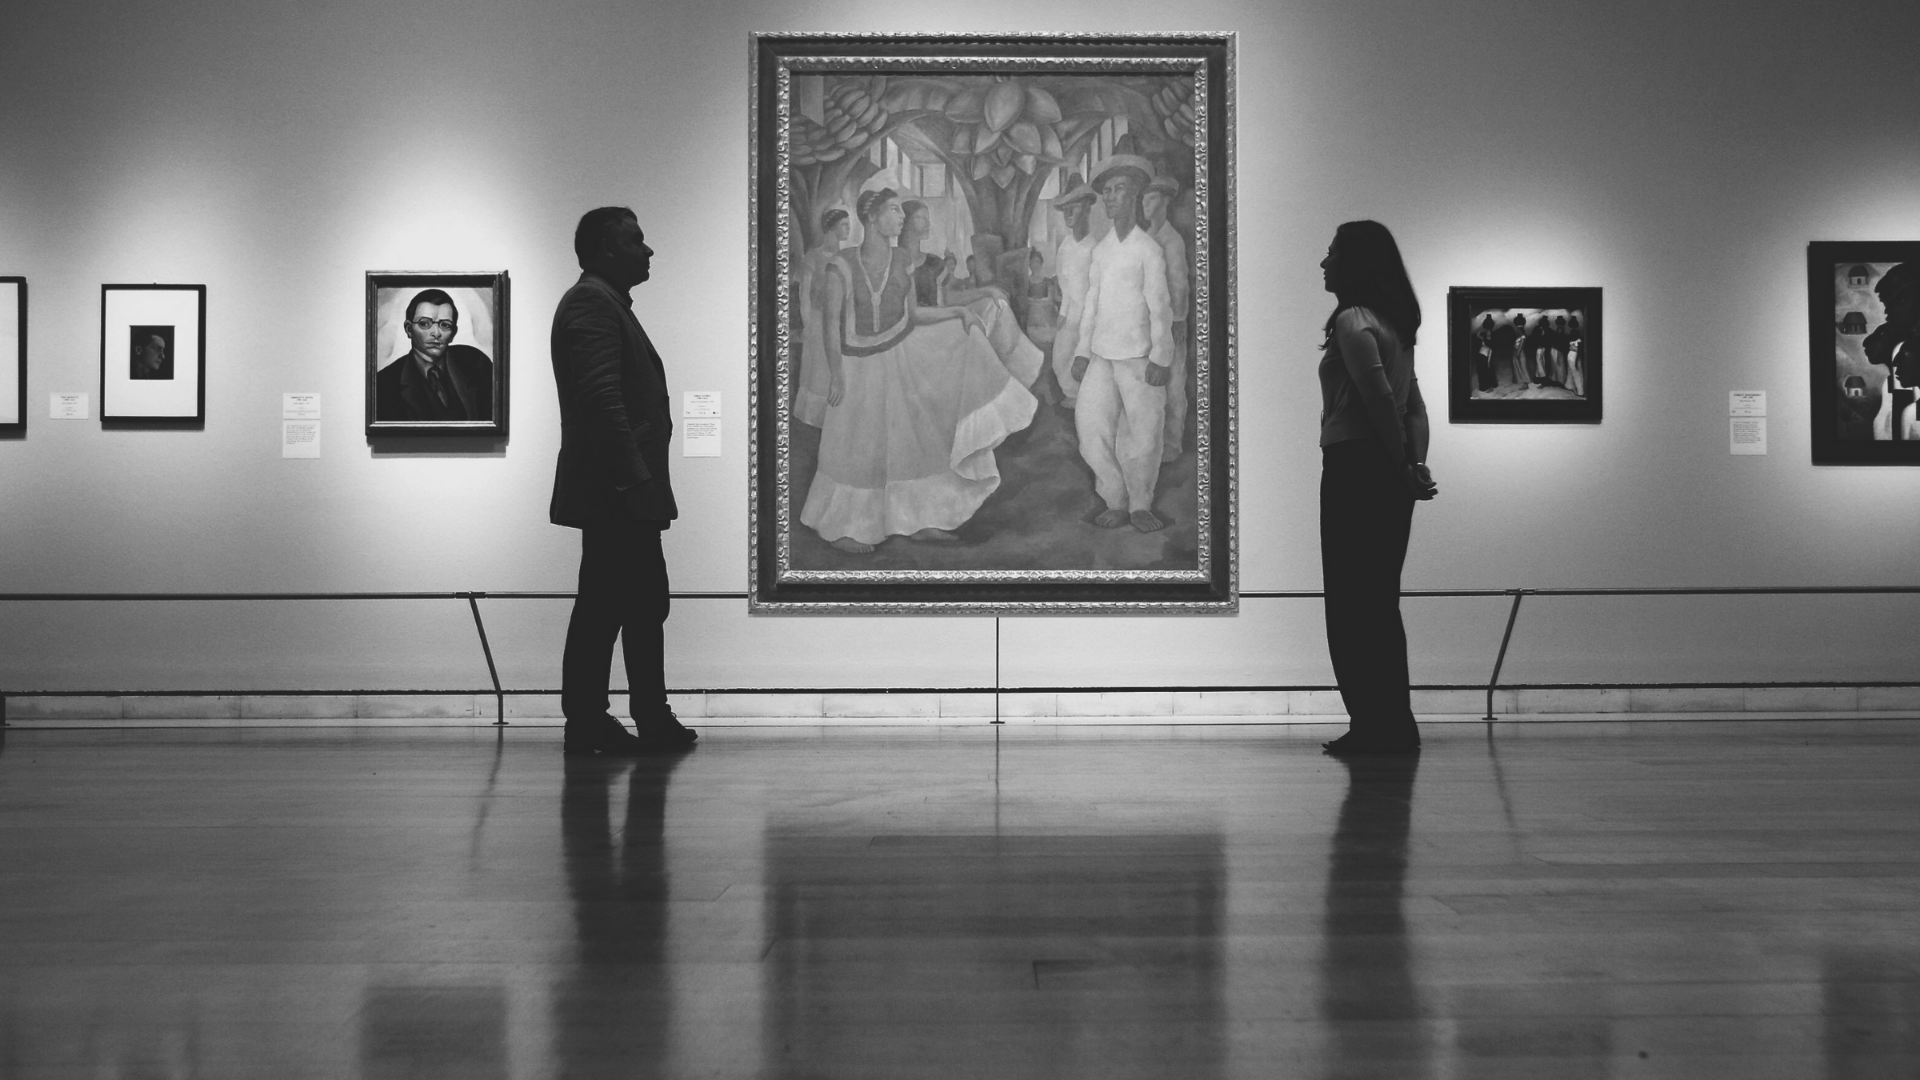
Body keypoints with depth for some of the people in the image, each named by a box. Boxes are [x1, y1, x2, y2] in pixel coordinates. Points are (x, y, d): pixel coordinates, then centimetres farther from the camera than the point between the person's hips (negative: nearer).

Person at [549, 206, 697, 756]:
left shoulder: (609, 304, 22)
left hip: (627, 493, 11)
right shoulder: (590, 303, -11)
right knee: (603, 607, -5)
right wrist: (631, 478, -23)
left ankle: (653, 720, 19)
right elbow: (601, 397, -20)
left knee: (646, 605, 13)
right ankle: (587, 724, 2)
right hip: (612, 490, -11)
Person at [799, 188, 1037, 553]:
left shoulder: (902, 261, -1)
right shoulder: (841, 266, -15)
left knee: (916, 438, 6)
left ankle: (917, 521, 18)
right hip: (860, 364, -5)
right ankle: (837, 526, 21)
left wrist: (958, 312, -2)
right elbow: (832, 322, -11)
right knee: (858, 449, 3)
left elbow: (913, 313, 7)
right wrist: (836, 375, -13)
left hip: (903, 356, 5)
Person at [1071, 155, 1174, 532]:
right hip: (1102, 355, 4)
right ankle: (1115, 503, 6)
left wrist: (1161, 357, -9)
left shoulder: (1148, 249, -1)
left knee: (1143, 434, -2)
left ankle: (1140, 505, 13)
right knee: (1092, 427, -4)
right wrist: (1082, 350, 10)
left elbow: (1159, 306, -4)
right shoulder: (1100, 249, 12)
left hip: (1139, 355, -4)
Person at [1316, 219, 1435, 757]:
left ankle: (1378, 727, -3)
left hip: (1355, 470, -9)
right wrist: (1416, 463, 3)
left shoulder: (1352, 321, -10)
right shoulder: (1391, 325, 18)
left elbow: (1380, 397, -20)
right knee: (1378, 603, 13)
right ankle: (1392, 725, 17)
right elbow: (1414, 406, 13)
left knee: (1354, 606, -5)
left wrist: (1403, 466, -13)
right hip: (1387, 475, 9)